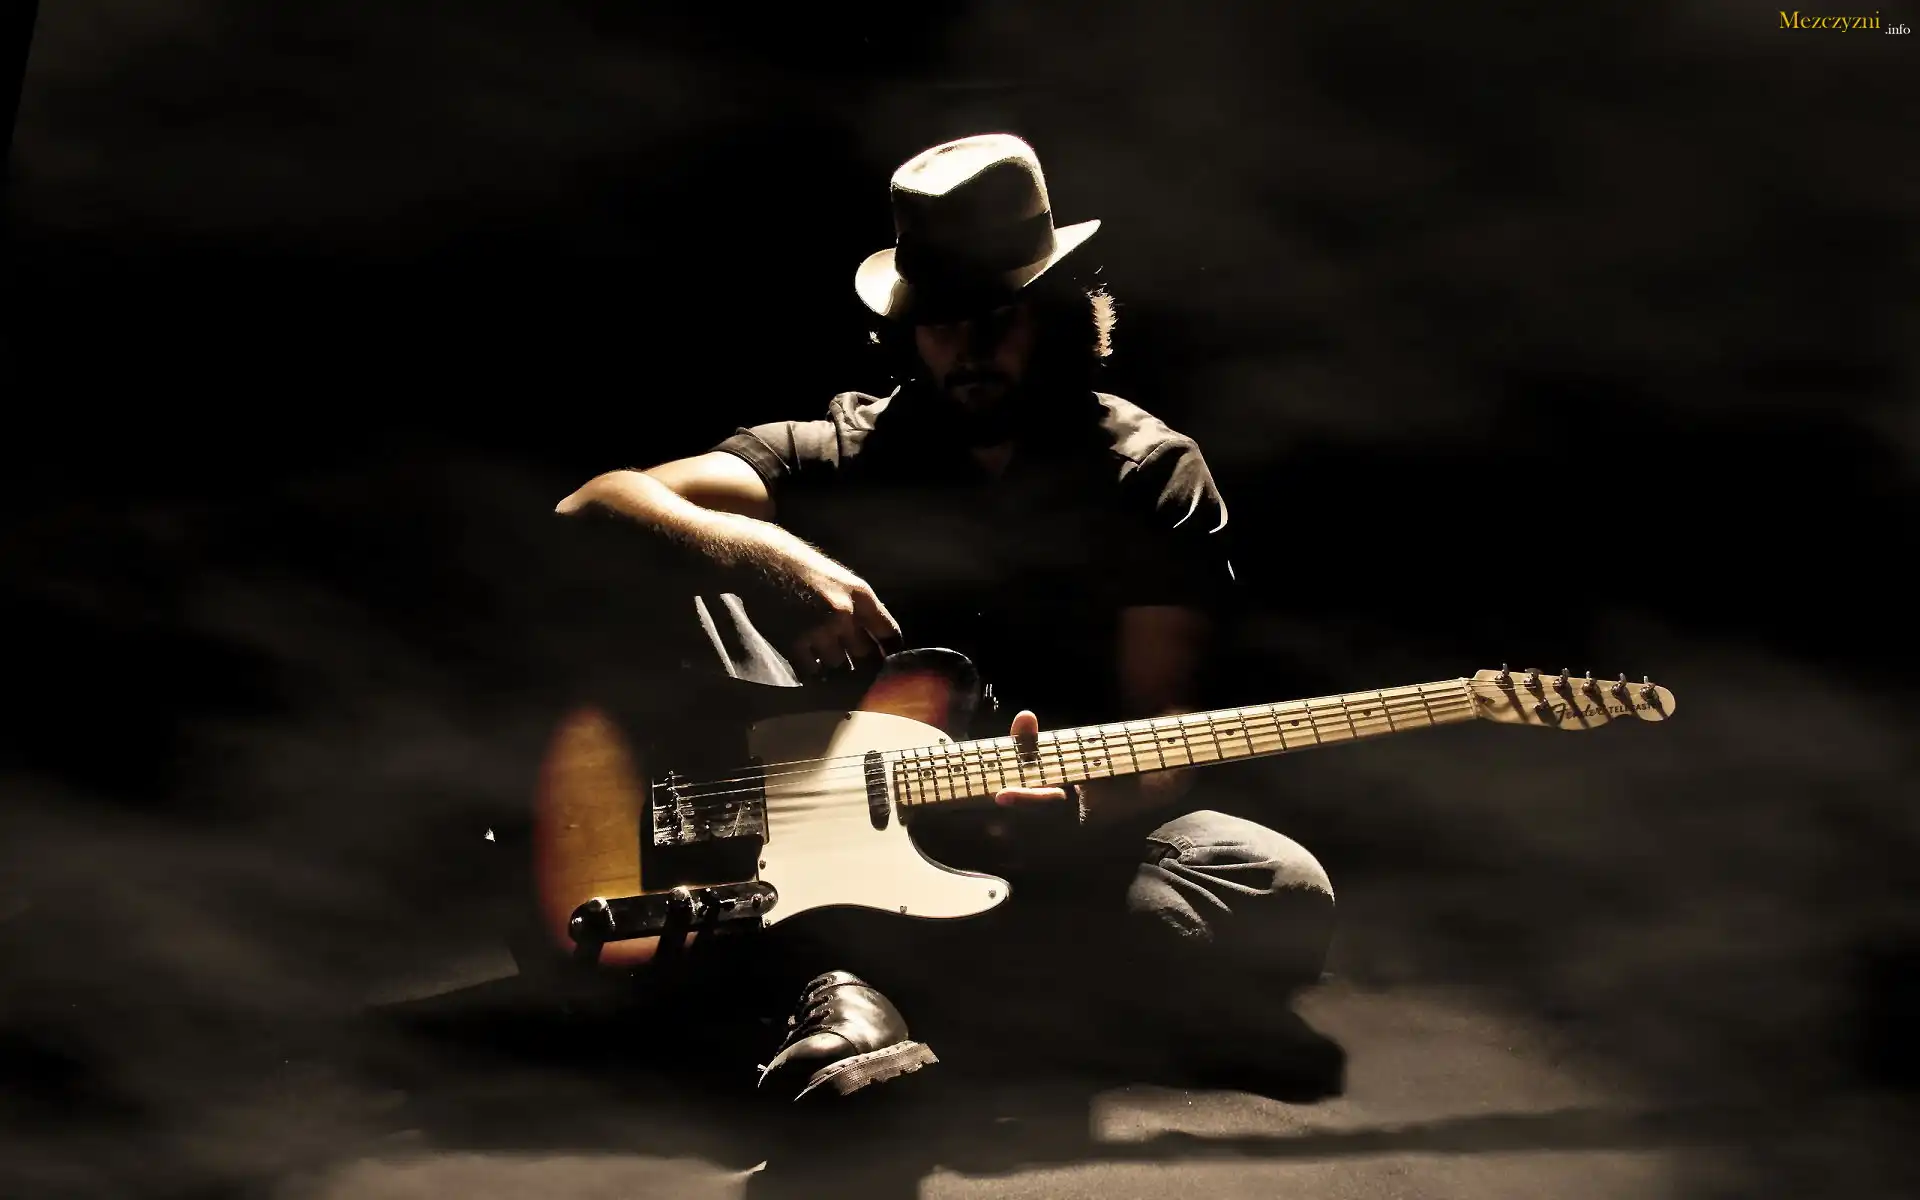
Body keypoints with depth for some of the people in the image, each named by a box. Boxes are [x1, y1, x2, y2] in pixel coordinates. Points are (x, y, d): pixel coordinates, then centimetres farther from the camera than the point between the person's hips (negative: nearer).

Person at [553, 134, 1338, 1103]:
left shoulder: (1154, 477, 0)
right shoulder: (842, 455, 1)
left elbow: (1157, 730, -6)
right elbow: (592, 505, -10)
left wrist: (1082, 809, -30)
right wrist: (770, 553, -30)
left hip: (1058, 821, 0)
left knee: (1285, 894, -29)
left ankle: (854, 955, -27)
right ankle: (830, 981, -33)